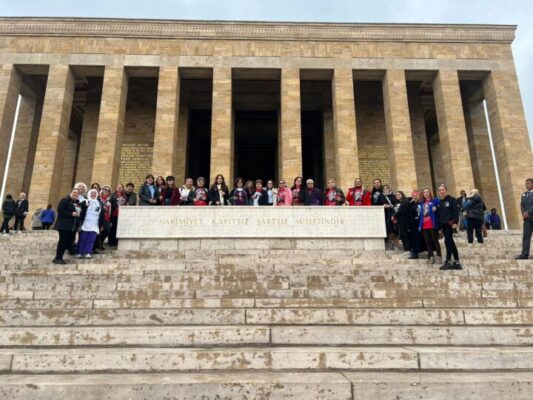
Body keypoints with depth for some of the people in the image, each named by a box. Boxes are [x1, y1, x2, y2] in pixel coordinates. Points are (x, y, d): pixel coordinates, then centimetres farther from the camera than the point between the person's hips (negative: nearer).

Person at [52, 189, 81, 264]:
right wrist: (71, 214, -20)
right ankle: (57, 258, 1)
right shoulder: (65, 200, -5)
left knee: (70, 240, 5)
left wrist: (79, 214, 8)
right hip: (64, 225, -8)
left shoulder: (78, 203, 18)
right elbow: (60, 210, -16)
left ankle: (59, 257, 15)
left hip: (73, 226, 8)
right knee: (63, 240, -7)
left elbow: (80, 212, 30)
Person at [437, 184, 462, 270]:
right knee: (451, 242, 7)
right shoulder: (439, 202, 16)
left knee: (447, 241, -11)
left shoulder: (452, 199, -2)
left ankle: (448, 261, -5)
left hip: (450, 223, -7)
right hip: (443, 224, 7)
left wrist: (455, 222, -19)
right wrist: (439, 226, 14)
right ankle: (456, 262, 11)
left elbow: (456, 211, -10)